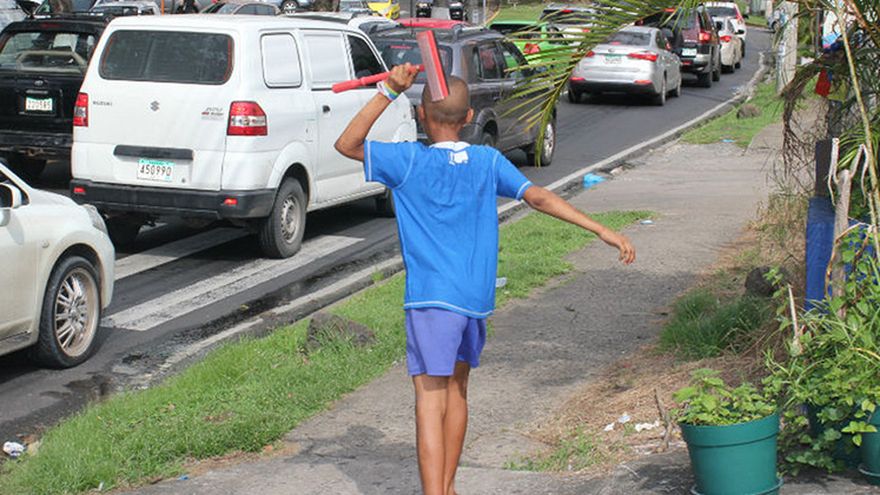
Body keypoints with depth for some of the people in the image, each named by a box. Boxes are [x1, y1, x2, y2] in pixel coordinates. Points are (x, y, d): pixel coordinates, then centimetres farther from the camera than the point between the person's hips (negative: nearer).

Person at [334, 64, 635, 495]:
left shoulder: (409, 161, -3)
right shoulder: (488, 161, 5)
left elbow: (346, 144, 1)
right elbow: (538, 197, -3)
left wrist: (388, 92, -5)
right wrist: (602, 230, -6)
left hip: (431, 297, -5)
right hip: (477, 297, 5)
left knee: (430, 400, -8)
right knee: (456, 390, 21)